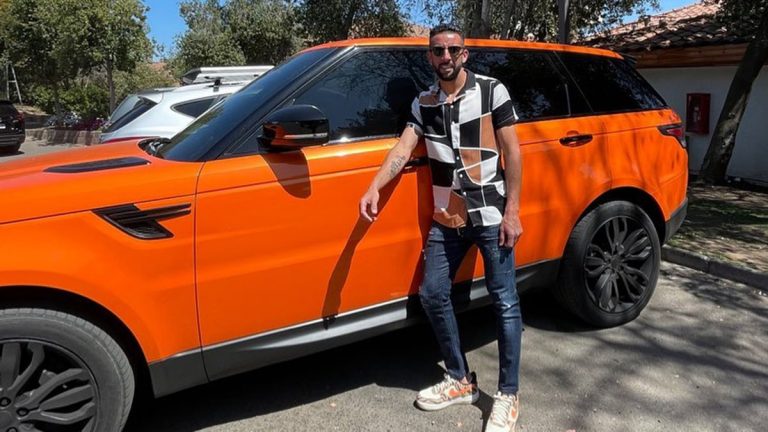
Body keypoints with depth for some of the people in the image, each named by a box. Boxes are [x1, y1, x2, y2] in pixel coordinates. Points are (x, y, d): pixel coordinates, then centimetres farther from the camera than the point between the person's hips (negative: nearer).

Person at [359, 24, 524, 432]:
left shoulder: (492, 91, -4)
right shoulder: (423, 103, 9)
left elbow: (512, 153, -5)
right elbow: (403, 147, -3)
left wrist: (512, 211, -11)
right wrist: (374, 187, -20)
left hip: (491, 215, -5)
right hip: (446, 220, 5)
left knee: (504, 302, 0)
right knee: (432, 295, 7)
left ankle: (508, 395, 15)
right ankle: (461, 380, 25)